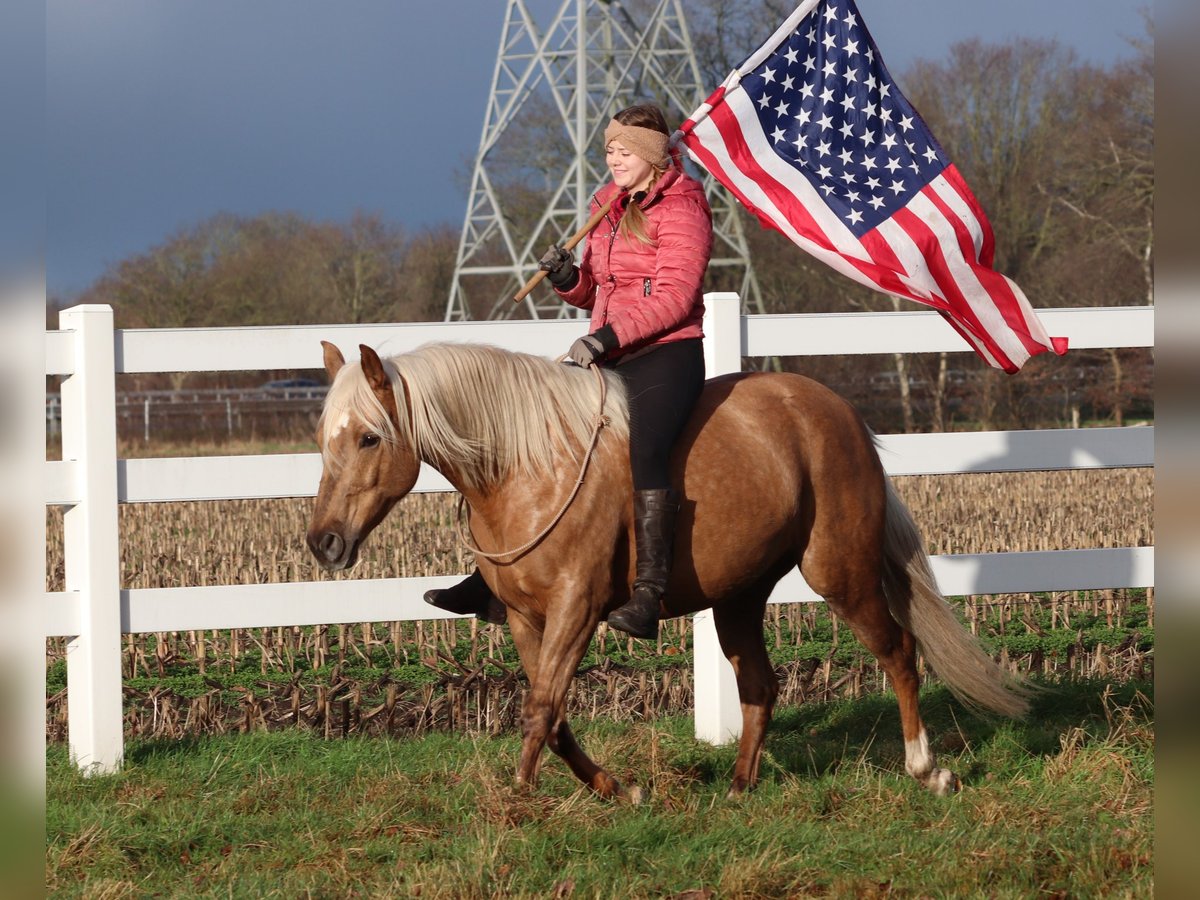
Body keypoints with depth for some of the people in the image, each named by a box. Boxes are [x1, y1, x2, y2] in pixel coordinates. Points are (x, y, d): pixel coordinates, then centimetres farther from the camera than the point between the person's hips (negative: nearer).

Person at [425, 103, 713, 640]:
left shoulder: (680, 209, -7)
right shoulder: (608, 207, 18)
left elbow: (673, 297, -17)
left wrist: (607, 337, -24)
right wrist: (567, 278, 1)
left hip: (667, 354, -9)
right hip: (607, 358, 9)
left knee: (646, 447, -33)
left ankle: (648, 594, -40)